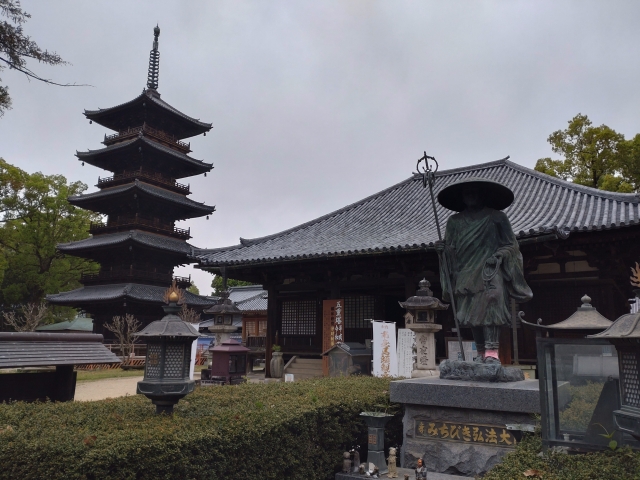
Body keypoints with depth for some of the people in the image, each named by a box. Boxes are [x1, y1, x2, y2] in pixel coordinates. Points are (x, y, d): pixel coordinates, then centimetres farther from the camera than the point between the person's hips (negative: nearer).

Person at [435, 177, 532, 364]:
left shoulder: (497, 217, 8)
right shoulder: (455, 221, 15)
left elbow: (511, 245, 7)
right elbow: (451, 250, 15)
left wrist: (498, 257, -11)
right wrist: (443, 250, -7)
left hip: (490, 272, -3)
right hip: (466, 274, 3)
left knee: (490, 307, -19)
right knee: (472, 314, 2)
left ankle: (492, 352, -20)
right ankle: (481, 354, 11)